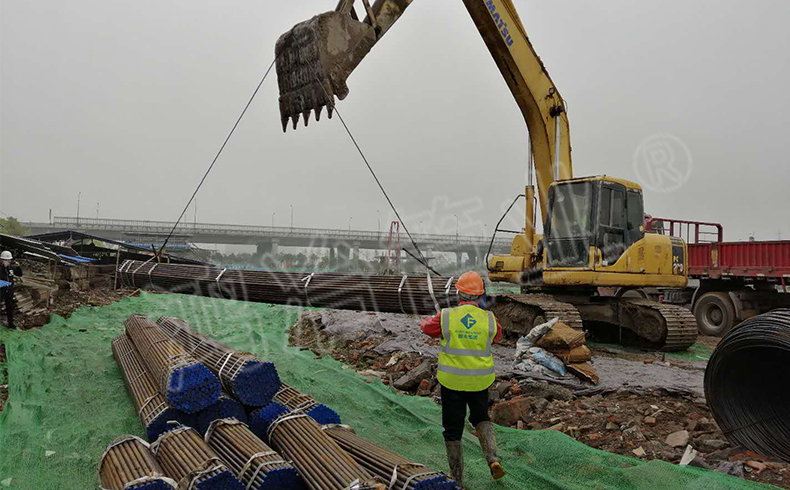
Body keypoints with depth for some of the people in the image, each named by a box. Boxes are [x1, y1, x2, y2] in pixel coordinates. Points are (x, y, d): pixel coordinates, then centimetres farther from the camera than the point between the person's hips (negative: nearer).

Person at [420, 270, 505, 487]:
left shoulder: (446, 317, -13)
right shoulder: (489, 319, -7)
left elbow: (426, 326, 6)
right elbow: (497, 335, 15)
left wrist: (429, 319, 28)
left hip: (452, 381, -2)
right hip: (480, 381, 2)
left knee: (453, 430, 12)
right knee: (481, 418, 27)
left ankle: (457, 480, 20)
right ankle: (493, 459, 7)